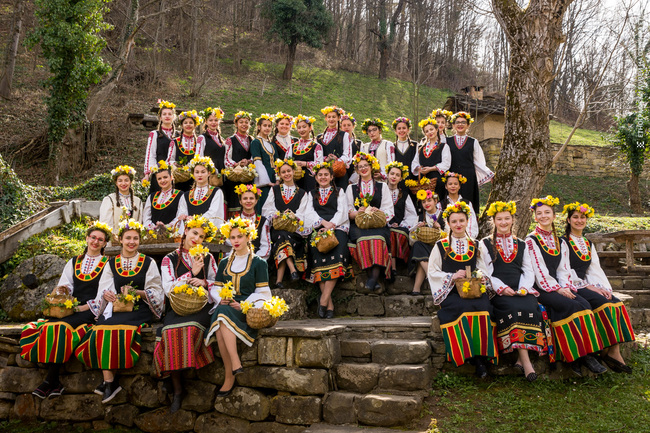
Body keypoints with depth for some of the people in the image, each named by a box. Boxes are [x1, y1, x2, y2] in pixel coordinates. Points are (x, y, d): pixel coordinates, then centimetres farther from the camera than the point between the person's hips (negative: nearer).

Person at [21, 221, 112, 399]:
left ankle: (50, 382, -23)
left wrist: (83, 307, -12)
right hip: (71, 309, 5)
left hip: (91, 311, -5)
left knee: (59, 327, -31)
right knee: (33, 329, -22)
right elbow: (63, 287, 16)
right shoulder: (74, 262, 23)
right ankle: (54, 384, -24)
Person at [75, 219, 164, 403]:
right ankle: (110, 381, -23)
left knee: (121, 330, -31)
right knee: (101, 330, -28)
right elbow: (103, 289, 11)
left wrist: (137, 292, -12)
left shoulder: (148, 262, 10)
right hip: (116, 307, 3)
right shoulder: (112, 263, 17)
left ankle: (109, 380, -18)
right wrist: (107, 294, -13)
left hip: (139, 309, -3)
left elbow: (156, 291, 5)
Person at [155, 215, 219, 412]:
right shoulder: (170, 259, 12)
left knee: (190, 327, -34)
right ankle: (177, 390, -21)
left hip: (201, 307, 0)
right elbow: (168, 289, 2)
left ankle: (173, 374, -14)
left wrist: (204, 282, -4)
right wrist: (191, 274, -4)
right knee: (170, 331, -31)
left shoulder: (207, 258, 17)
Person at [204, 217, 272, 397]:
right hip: (225, 306, 4)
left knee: (224, 315, -36)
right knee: (220, 328, -33)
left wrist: (244, 305, -14)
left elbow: (262, 292, 1)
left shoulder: (258, 263, 7)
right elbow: (215, 288, 20)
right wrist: (220, 298, -3)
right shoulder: (224, 263, 22)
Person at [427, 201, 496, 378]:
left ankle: (482, 357, -26)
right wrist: (452, 277, -9)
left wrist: (479, 277, -7)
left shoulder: (475, 246, 19)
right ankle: (469, 355, -26)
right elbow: (432, 272, 5)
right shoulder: (441, 246, 11)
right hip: (451, 292, -2)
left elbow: (482, 269, 17)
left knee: (483, 307, -31)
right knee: (464, 308, -34)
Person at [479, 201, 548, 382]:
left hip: (521, 290, 3)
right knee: (513, 309, -33)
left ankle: (521, 359, -26)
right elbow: (486, 273, 4)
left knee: (530, 308, -30)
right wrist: (502, 288, -12)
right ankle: (525, 361, -32)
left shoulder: (521, 244, 23)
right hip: (499, 291, -2)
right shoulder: (485, 243, 13)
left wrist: (523, 288, -5)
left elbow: (529, 271, 16)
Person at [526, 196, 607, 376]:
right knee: (571, 306, -28)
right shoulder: (531, 240, -1)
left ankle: (587, 353, -22)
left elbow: (563, 268, 12)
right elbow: (539, 270, -9)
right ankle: (574, 356, -21)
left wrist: (566, 286, -6)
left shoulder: (560, 242, 19)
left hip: (559, 286, 5)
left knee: (584, 304, -22)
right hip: (541, 287, -5)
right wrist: (557, 289, -14)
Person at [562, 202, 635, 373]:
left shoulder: (588, 244, 22)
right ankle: (607, 351, -17)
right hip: (572, 287, -6)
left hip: (588, 286, 6)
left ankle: (614, 351, -25)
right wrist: (587, 286, -15)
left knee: (617, 303, -20)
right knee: (603, 303, -28)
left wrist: (605, 288, -5)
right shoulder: (563, 242, 0)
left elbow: (595, 269, 13)